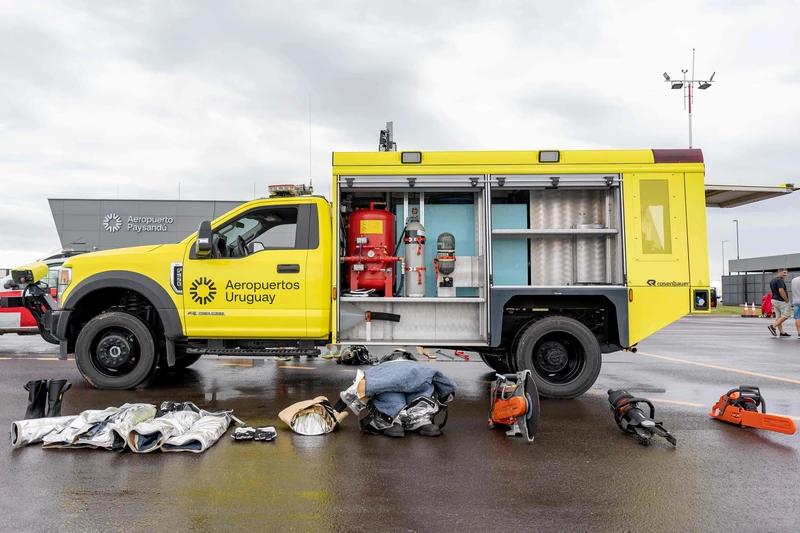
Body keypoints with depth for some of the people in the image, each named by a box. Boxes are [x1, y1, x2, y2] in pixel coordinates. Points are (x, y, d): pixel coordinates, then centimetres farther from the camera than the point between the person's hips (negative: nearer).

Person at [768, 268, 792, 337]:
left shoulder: (772, 281, 13)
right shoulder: (780, 280, -17)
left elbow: (771, 291, 17)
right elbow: (781, 291, -24)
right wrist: (787, 300, -15)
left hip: (774, 300, 10)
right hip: (781, 301, -10)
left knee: (778, 317, 8)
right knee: (785, 315, -1)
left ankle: (782, 332, 12)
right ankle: (773, 326, -8)